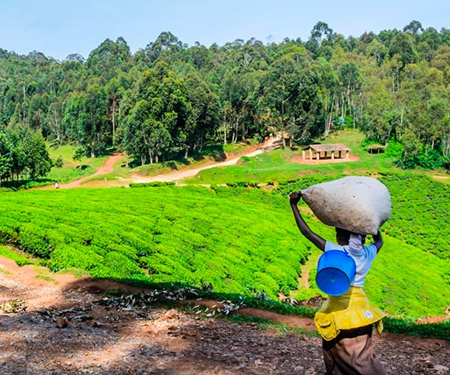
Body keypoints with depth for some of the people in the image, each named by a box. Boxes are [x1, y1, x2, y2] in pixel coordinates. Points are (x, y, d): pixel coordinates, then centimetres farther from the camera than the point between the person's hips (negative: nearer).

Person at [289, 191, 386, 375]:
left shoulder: (335, 251, -13)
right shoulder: (368, 253, 0)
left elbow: (306, 232, -11)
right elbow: (379, 241, 25)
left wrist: (294, 206, -5)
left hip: (340, 306, -6)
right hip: (359, 304, 6)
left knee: (359, 358, -1)